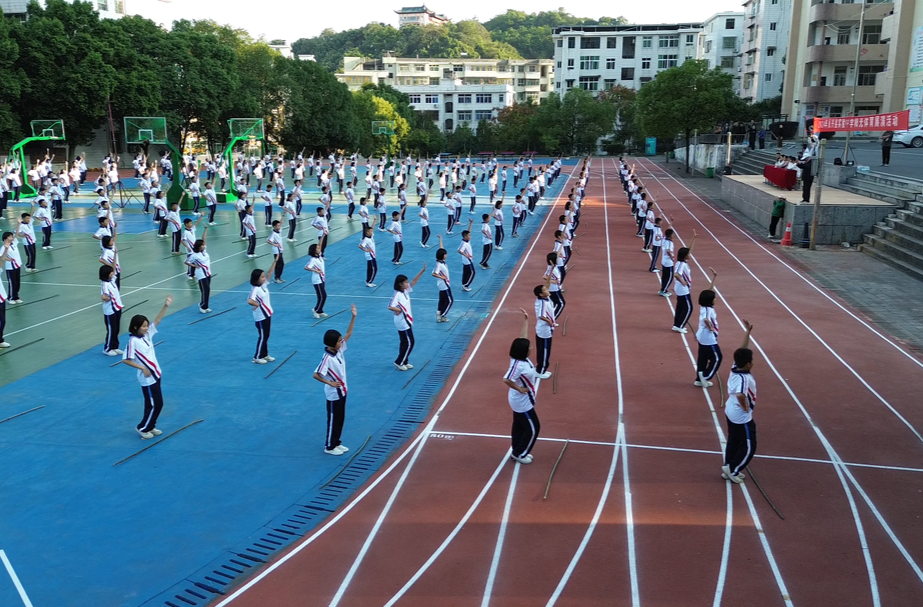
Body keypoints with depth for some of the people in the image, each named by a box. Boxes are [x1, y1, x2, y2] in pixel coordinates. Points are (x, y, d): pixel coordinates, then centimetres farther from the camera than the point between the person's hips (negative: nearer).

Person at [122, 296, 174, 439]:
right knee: (154, 404, -1)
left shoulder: (147, 334, 1)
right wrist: (142, 368, -20)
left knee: (157, 403, 15)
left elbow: (157, 320, -1)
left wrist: (166, 306, -11)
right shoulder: (133, 341, -19)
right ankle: (142, 428, 16)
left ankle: (150, 427, 30)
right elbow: (126, 360, -19)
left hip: (156, 374, 8)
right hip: (147, 378, -8)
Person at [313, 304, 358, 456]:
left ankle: (336, 443, 32)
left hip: (342, 391, 8)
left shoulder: (339, 350, -4)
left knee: (340, 418, 18)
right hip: (333, 394, -8)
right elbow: (315, 375, -27)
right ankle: (329, 447, 20)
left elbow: (348, 334, 0)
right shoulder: (327, 358, -26)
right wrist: (330, 383, -24)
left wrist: (354, 316, -8)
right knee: (333, 420, 5)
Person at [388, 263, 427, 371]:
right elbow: (390, 306, -30)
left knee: (406, 343, 16)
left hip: (407, 322, 9)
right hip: (402, 323, -9)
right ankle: (399, 362, 7)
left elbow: (414, 281, 5)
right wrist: (400, 310, -16)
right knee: (409, 343, -3)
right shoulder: (397, 294, -21)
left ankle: (404, 362, 26)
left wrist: (423, 271, -3)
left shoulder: (406, 291, 4)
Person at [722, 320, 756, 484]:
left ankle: (729, 469, 29)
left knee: (733, 442, 20)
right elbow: (740, 395, -47)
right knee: (748, 446, 7)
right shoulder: (744, 378, -31)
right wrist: (746, 407, -28)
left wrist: (747, 332, -2)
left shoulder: (735, 368, -9)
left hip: (731, 412, 9)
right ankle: (733, 470, 11)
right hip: (742, 417, -9)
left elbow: (743, 350, 1)